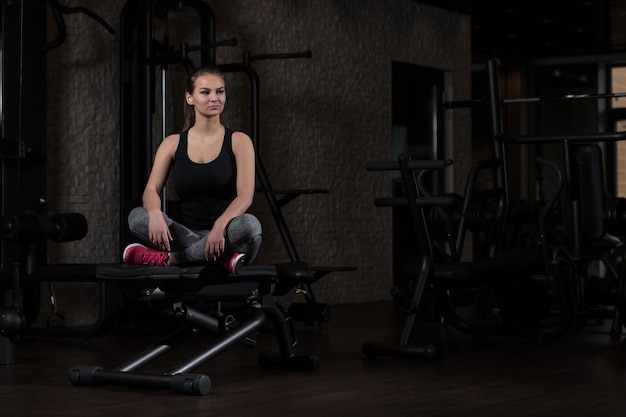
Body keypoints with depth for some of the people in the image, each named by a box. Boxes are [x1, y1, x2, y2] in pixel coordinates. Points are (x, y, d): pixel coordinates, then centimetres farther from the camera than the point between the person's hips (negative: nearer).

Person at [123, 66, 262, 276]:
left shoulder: (239, 141, 0)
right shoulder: (173, 143, 7)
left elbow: (245, 195, -12)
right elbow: (151, 190, -4)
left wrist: (221, 224, -33)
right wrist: (155, 214, -29)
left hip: (224, 236, -2)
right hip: (186, 235, 2)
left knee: (250, 224, -36)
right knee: (136, 216, -26)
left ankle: (169, 259, -26)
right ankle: (221, 258, -31)